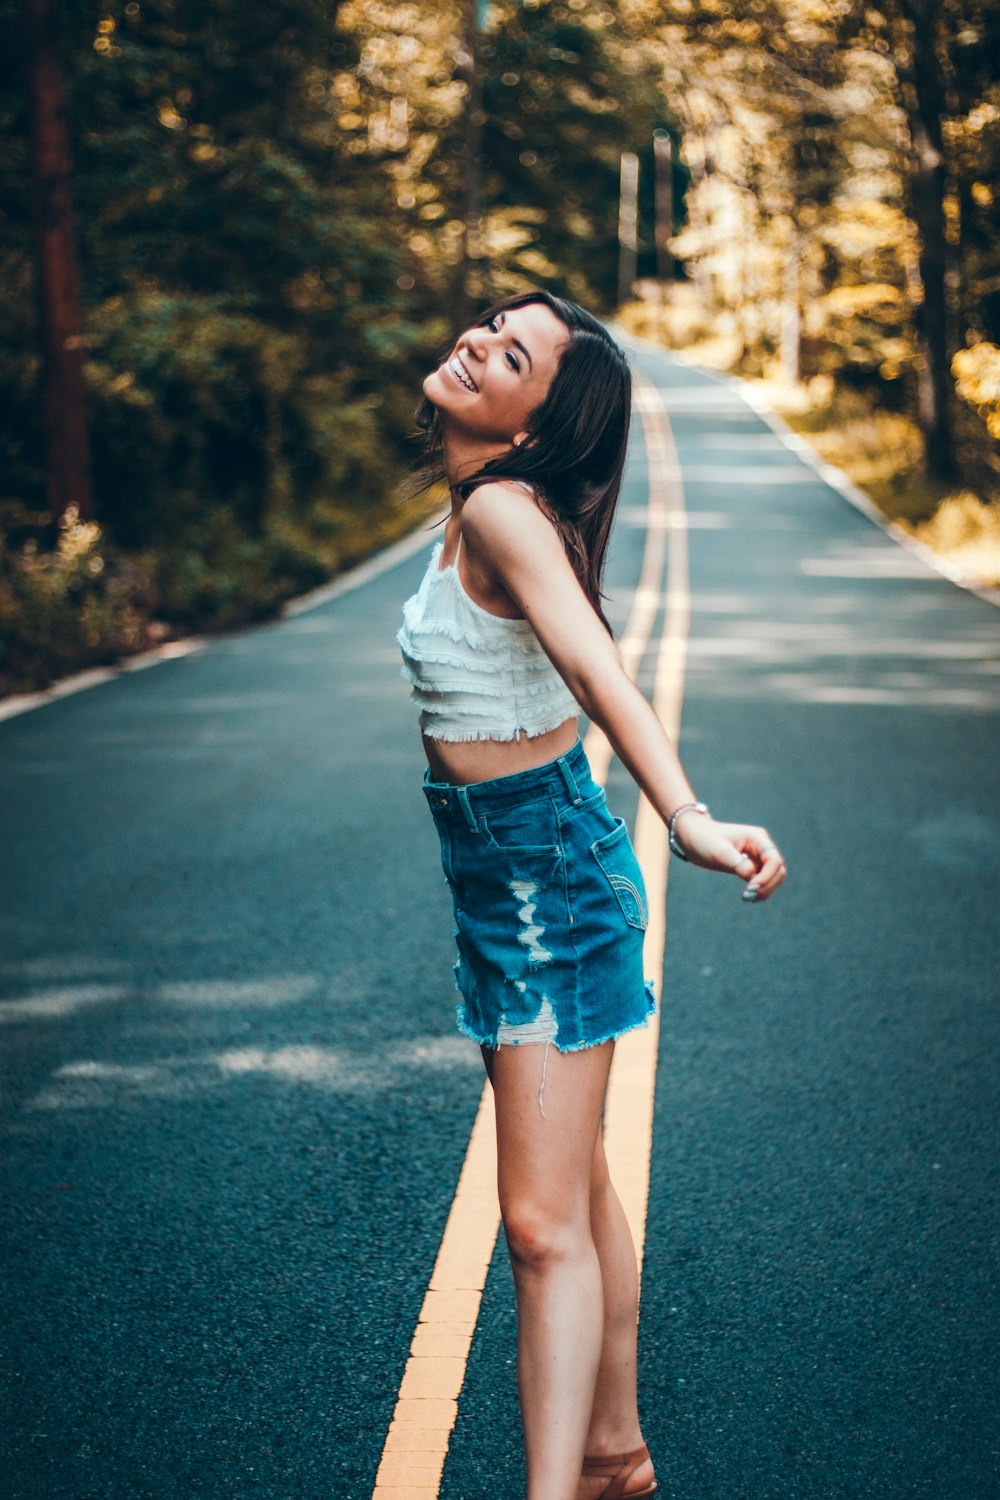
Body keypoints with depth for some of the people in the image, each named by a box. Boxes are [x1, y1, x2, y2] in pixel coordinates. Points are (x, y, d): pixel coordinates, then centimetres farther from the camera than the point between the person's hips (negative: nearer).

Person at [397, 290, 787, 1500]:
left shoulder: (504, 512, -20)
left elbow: (595, 664, -37)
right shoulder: (472, 513, 7)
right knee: (576, 1191, 19)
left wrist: (685, 818, -51)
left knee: (541, 1221, -10)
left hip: (548, 871, -9)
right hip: (499, 874, 9)